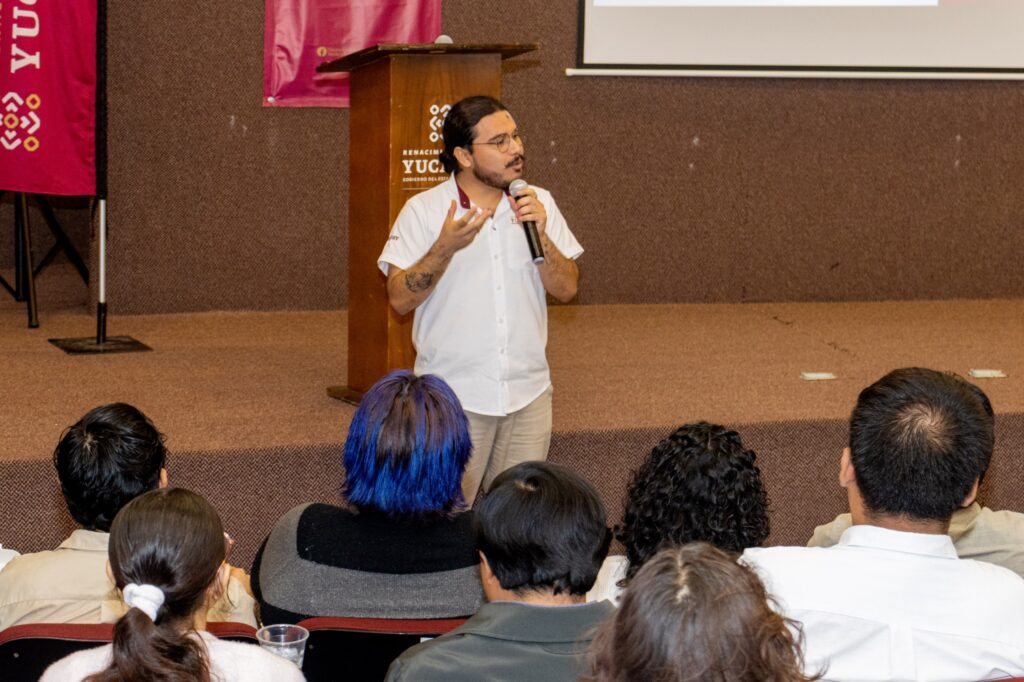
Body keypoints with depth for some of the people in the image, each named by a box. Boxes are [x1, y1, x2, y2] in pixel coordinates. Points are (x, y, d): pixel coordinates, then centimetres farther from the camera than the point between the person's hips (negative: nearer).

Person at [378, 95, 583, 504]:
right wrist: (447, 247, -22)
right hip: (453, 395, -3)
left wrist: (540, 236, -14)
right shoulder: (423, 211, -4)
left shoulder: (538, 203, 6)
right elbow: (400, 299, -9)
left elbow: (567, 289, 2)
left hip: (528, 393, 3)